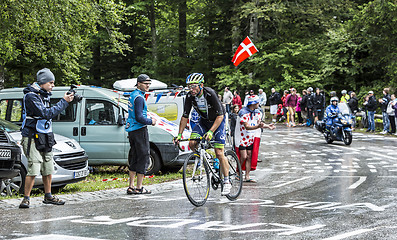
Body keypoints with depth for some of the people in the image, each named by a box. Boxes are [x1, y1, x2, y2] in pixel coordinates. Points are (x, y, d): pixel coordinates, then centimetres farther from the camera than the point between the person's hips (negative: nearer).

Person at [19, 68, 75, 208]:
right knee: (34, 170, -14)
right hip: (33, 138, -9)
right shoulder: (31, 96, -15)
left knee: (48, 169, 13)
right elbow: (46, 114, -21)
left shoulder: (44, 95, 13)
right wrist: (63, 102, -18)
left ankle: (48, 196, 25)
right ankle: (26, 198, -6)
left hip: (45, 139, 9)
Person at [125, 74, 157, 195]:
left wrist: (147, 119, 16)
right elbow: (139, 118, -23)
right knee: (143, 157, -4)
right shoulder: (139, 97, -17)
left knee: (134, 159, 13)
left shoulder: (133, 95, 14)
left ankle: (131, 187, 14)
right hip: (140, 130, -10)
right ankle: (139, 188, -3)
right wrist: (151, 121, -8)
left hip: (132, 130, 10)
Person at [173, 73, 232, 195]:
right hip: (204, 121, 5)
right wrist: (179, 135, -13)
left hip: (218, 121, -5)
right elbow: (185, 116, -7)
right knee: (192, 143, -18)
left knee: (219, 153, -12)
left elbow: (220, 116, -31)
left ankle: (227, 182, 0)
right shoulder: (190, 96, -16)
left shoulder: (210, 94, -31)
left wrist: (210, 132, -42)